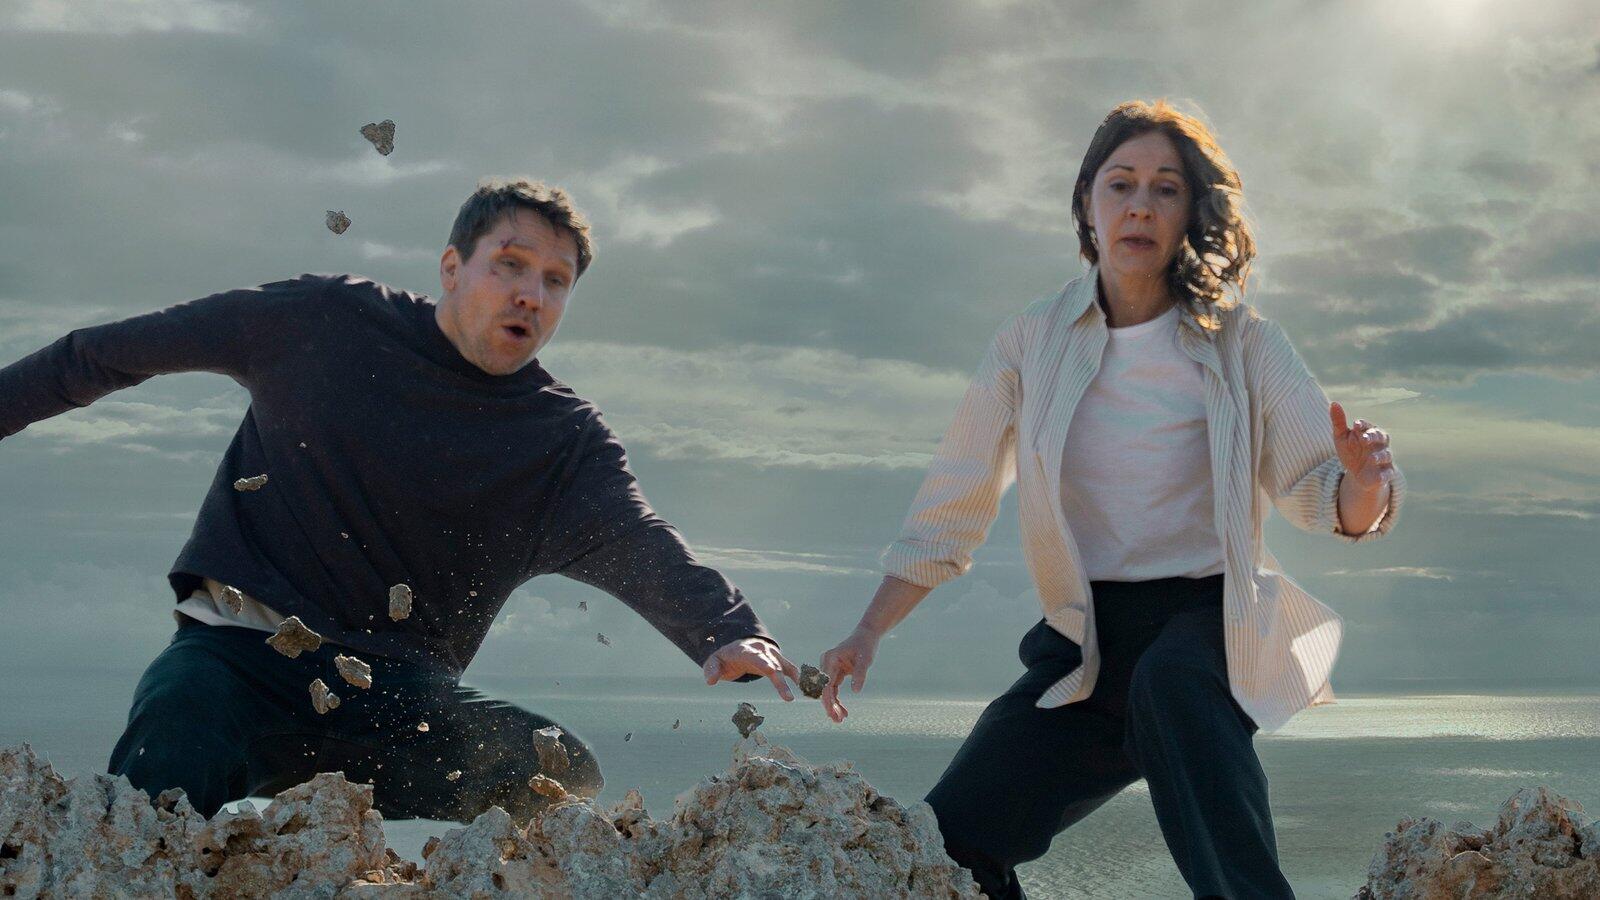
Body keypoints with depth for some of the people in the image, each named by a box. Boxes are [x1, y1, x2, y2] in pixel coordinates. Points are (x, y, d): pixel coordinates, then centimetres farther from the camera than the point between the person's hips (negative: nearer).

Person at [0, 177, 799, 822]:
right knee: (157, 797, -32)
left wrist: (726, 633, -37)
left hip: (393, 687, 2)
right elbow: (122, 351, 13)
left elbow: (637, 544, -16)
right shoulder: (328, 322, 3)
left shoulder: (567, 441, 3)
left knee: (561, 773, -24)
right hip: (238, 648, -2)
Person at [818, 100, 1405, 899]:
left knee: (1167, 681, -39)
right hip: (1085, 651, 3)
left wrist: (1365, 483, -28)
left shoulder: (1239, 343, -1)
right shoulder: (1033, 343, 3)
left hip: (1211, 628, -2)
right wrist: (868, 634, -3)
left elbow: (1321, 495, -4)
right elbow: (950, 509, 6)